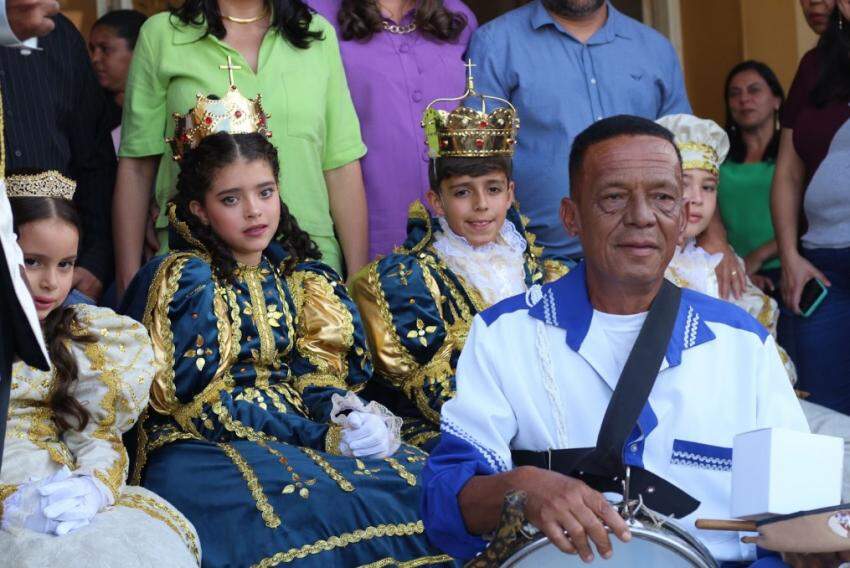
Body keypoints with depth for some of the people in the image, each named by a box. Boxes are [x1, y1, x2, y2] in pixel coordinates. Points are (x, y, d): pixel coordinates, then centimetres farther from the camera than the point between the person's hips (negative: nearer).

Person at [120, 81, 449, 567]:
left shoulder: (292, 272, 13)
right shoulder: (183, 279, -5)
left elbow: (314, 372, 11)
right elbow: (204, 402, -12)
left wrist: (353, 416, -13)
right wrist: (322, 437, -18)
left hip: (303, 431, 6)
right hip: (205, 451, -6)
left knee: (424, 480, -16)